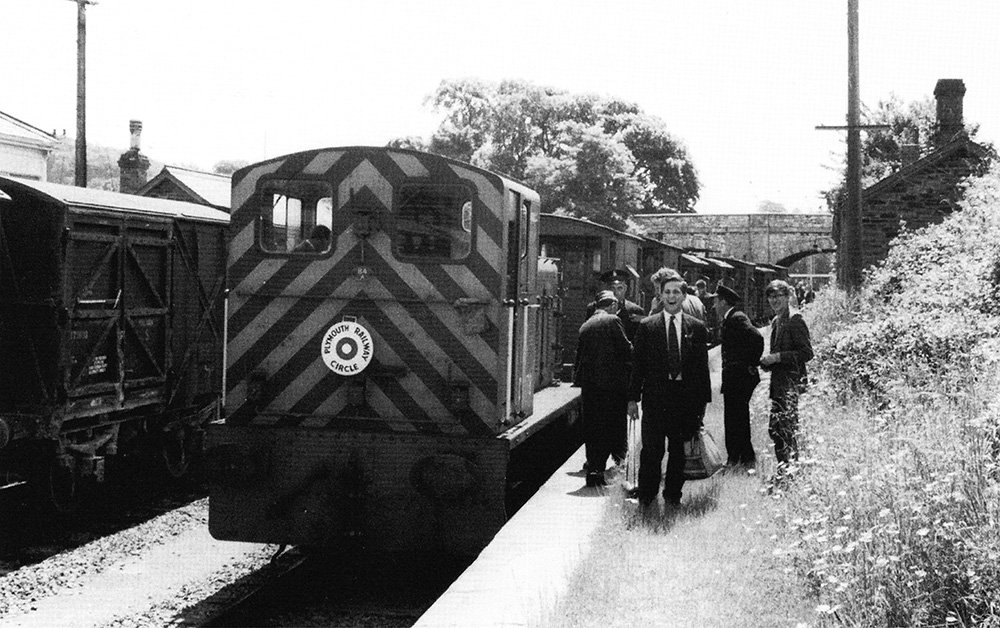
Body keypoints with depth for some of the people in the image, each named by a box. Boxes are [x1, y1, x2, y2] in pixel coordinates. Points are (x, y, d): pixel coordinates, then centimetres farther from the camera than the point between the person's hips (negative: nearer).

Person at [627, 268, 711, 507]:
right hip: (655, 395, -1)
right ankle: (646, 494, 9)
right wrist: (633, 398, -1)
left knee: (678, 448, 7)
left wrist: (703, 400, 4)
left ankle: (673, 494, 19)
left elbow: (702, 366, 7)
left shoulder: (696, 328, 6)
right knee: (652, 448, -3)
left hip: (685, 395, 1)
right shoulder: (647, 326, 3)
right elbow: (638, 364, 3)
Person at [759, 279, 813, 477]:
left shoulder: (795, 320, -12)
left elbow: (806, 353, -16)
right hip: (778, 383, 9)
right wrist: (767, 362, 7)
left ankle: (791, 469, -3)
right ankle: (783, 469, 19)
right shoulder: (776, 321, 15)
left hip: (791, 382, -9)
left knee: (788, 427, -8)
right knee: (774, 428, 10)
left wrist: (777, 357, -18)